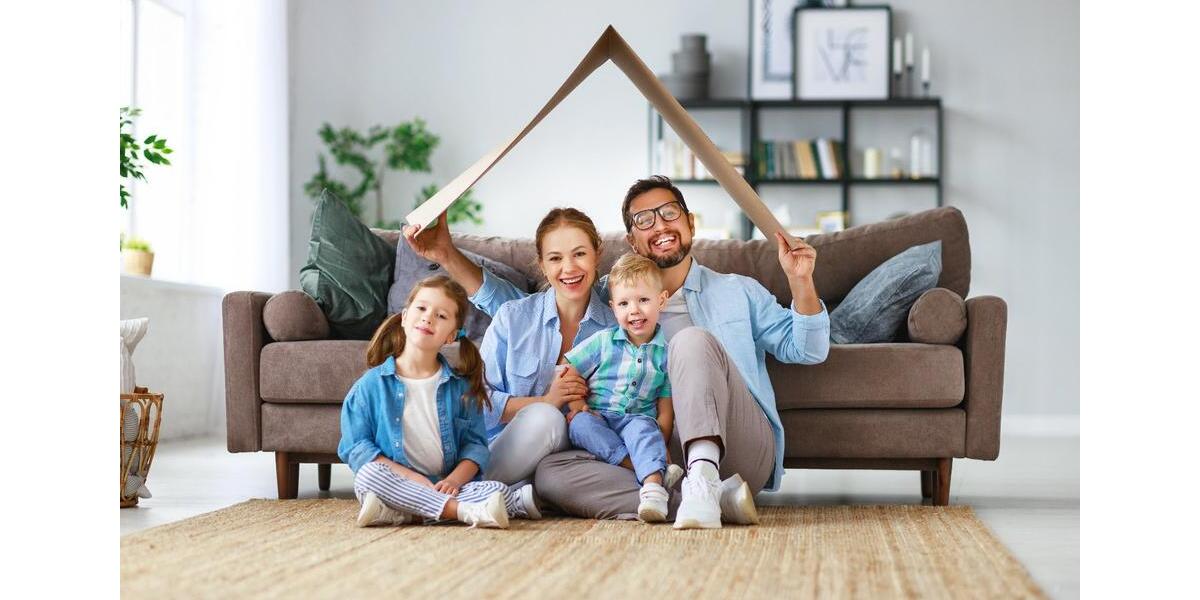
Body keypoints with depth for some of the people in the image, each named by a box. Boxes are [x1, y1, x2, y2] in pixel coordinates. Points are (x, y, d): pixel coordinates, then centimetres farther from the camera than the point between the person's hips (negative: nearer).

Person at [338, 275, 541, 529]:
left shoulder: (460, 386, 10)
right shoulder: (372, 384, 4)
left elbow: (475, 444, 6)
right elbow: (356, 446, -2)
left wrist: (455, 480, -16)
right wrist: (410, 478, -14)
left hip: (446, 488, 2)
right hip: (399, 485, -2)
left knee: (499, 491, -24)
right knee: (368, 476, -33)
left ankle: (397, 515, -34)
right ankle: (465, 511, -36)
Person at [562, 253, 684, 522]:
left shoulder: (665, 354, 5)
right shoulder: (603, 341, 4)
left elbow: (665, 410, 4)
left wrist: (661, 446, -9)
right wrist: (576, 404, -11)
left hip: (637, 421, -1)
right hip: (596, 418, 1)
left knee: (642, 427, -35)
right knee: (581, 423, -33)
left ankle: (652, 483, -56)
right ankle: (643, 467, -40)